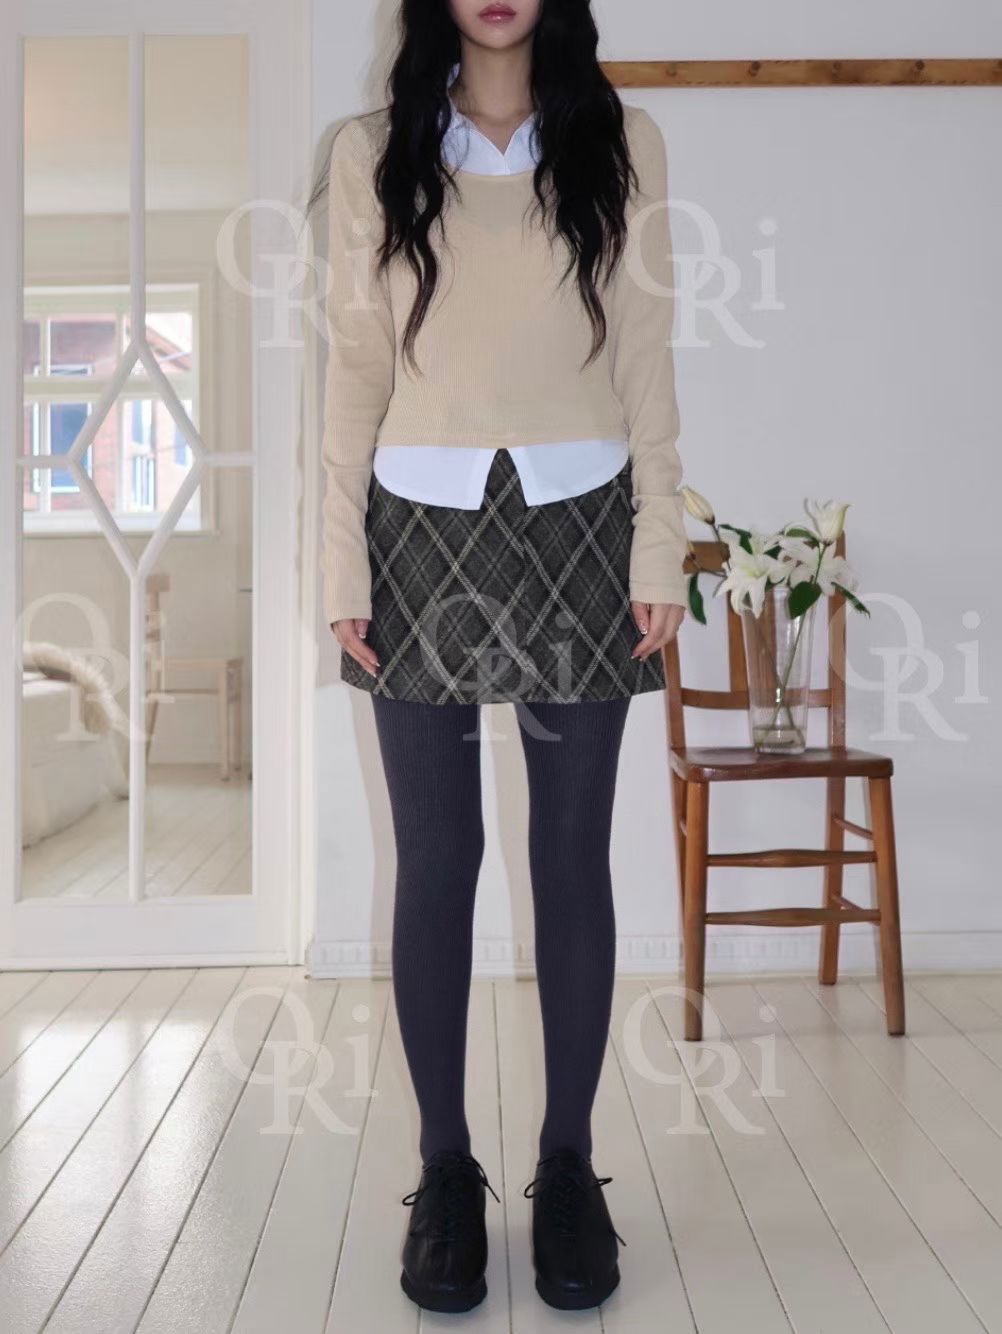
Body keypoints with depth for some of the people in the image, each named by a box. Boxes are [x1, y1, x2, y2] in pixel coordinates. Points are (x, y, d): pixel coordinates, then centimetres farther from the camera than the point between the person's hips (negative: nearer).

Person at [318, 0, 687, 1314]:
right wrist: (344, 564, -1)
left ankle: (569, 1166, 16)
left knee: (573, 853, 3)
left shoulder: (621, 142, 8)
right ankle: (446, 1170, 15)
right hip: (424, 526, 0)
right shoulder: (373, 151, 8)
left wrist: (660, 549, -2)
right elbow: (356, 368, 5)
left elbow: (646, 359, 5)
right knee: (436, 858, 2)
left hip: (579, 526, 0)